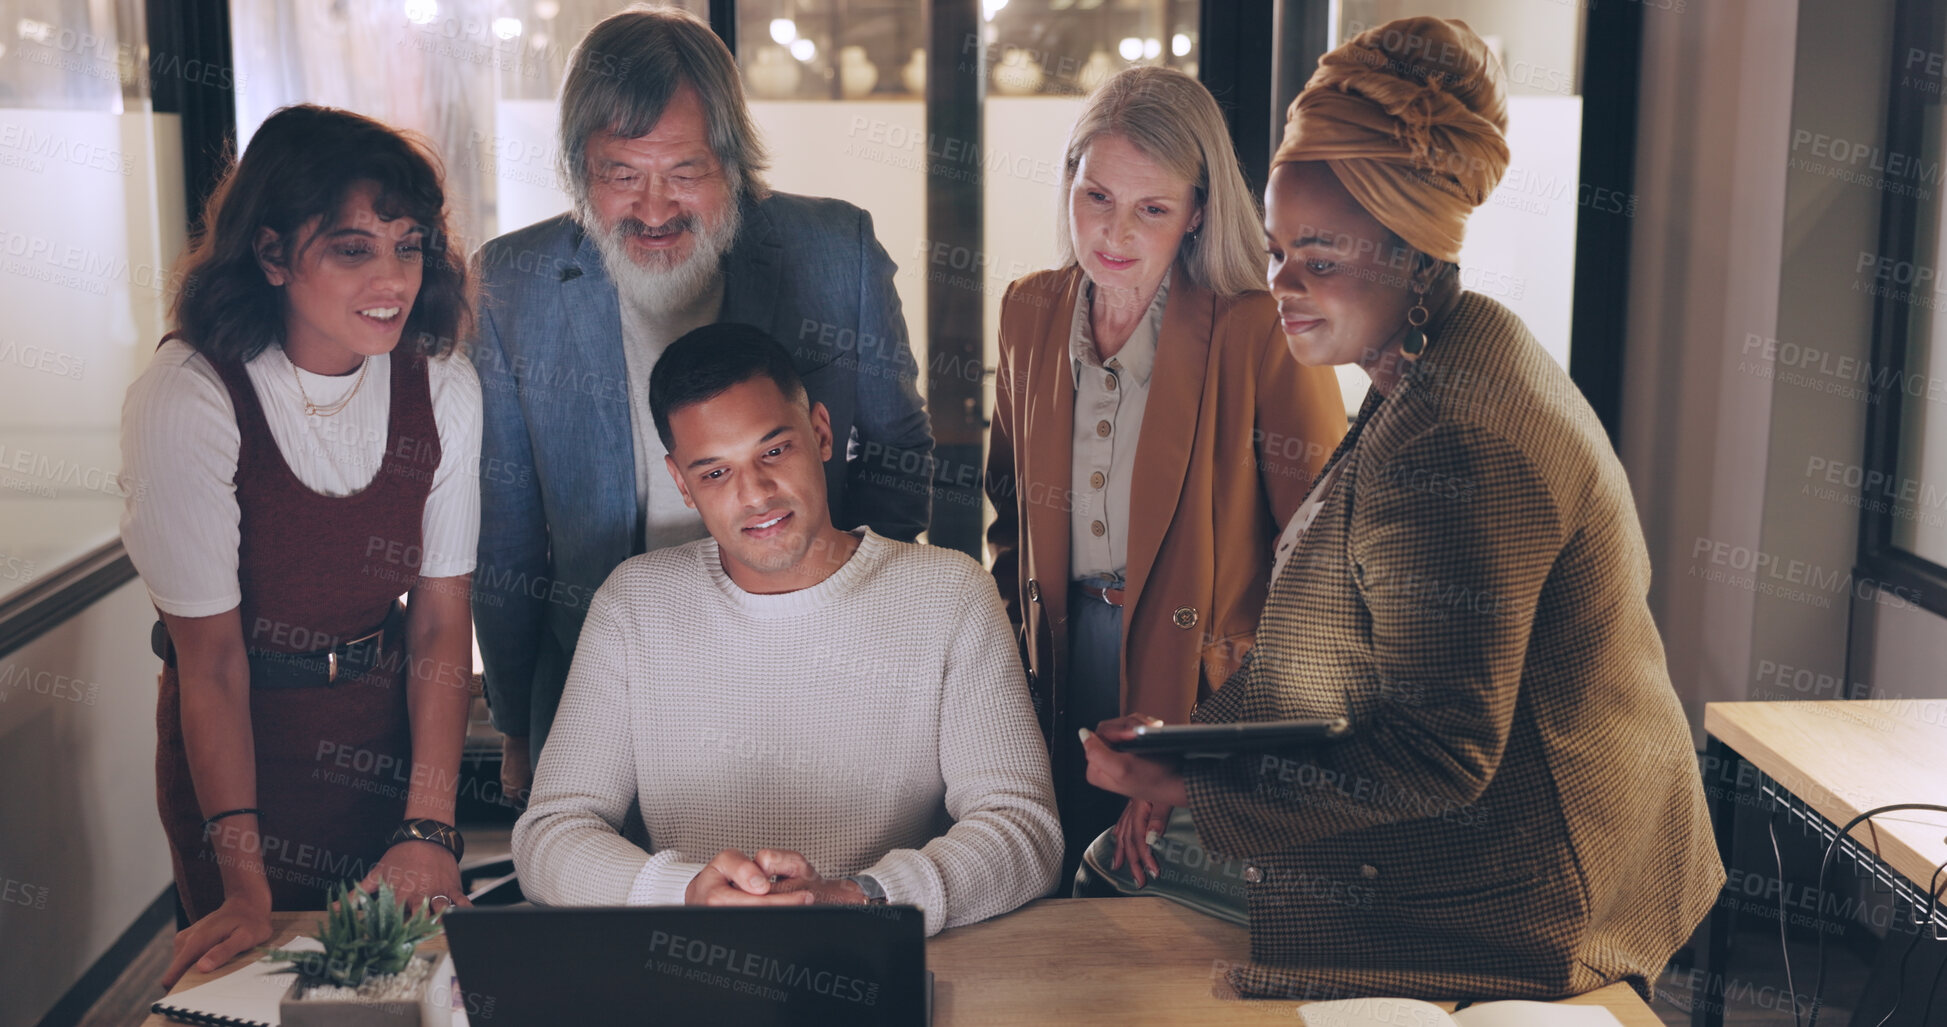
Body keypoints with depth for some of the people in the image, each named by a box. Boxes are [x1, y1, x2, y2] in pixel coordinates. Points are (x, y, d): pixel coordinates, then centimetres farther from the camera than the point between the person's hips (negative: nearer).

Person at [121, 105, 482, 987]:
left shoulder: (443, 386, -11)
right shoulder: (187, 400, -22)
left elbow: (441, 618, -10)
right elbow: (211, 656, -20)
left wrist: (429, 831, -17)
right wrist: (244, 882, -23)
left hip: (391, 732, 4)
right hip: (237, 741, -3)